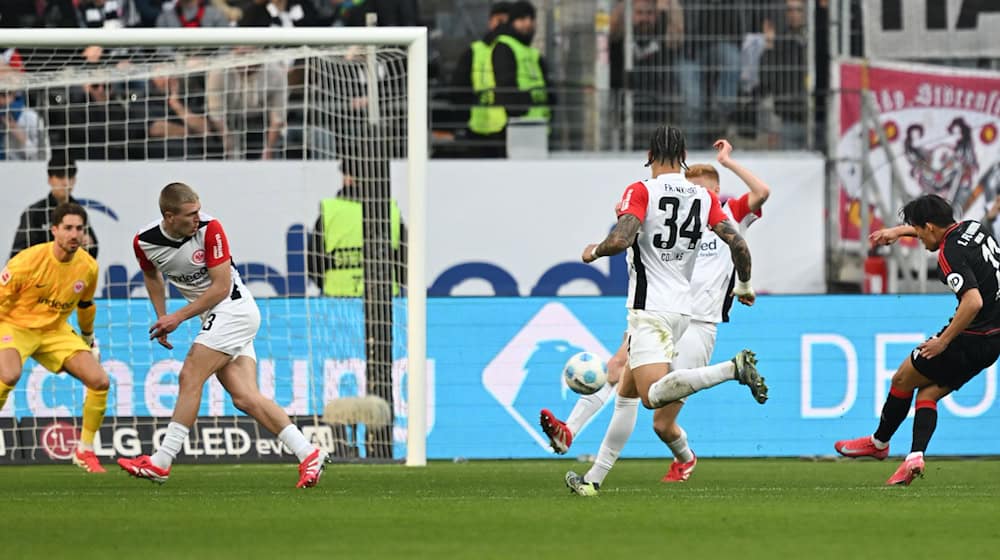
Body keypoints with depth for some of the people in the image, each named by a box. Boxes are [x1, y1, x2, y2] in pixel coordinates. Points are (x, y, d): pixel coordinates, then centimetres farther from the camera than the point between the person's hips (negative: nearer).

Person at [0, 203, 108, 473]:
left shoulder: (88, 267, -7)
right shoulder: (28, 261, -23)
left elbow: (85, 304, 15)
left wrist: (87, 337, 26)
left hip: (56, 331, 5)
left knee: (100, 381, -9)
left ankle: (85, 451, 9)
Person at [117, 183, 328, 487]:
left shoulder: (210, 229, -19)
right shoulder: (144, 242, -3)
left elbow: (221, 287, -16)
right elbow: (151, 274, 21)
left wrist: (178, 317, -15)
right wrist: (161, 317, 12)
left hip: (233, 310, -6)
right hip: (217, 318, 6)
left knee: (189, 379, -12)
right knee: (245, 397, -5)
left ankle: (160, 463, -7)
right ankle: (307, 454, -7)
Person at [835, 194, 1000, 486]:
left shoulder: (950, 254, -21)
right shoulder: (973, 227, 5)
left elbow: (973, 301, -32)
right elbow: (940, 227, 31)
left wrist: (944, 341, -22)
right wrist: (899, 231, 34)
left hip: (971, 338, -9)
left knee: (902, 379, 11)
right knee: (928, 393, 12)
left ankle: (879, 442, 28)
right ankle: (915, 455, -5)